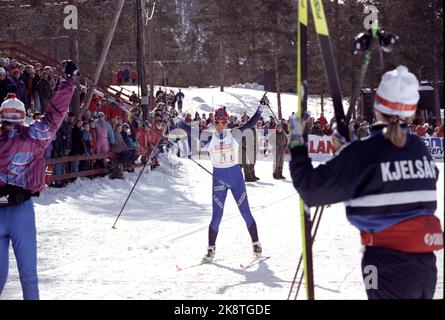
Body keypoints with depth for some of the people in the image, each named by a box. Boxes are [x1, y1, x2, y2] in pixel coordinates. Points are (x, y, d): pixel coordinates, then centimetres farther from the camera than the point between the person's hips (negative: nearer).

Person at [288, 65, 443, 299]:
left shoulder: (362, 153, -12)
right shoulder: (420, 148, 4)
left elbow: (311, 190, -9)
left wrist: (297, 144, 5)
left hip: (390, 264, -5)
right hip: (426, 263, 6)